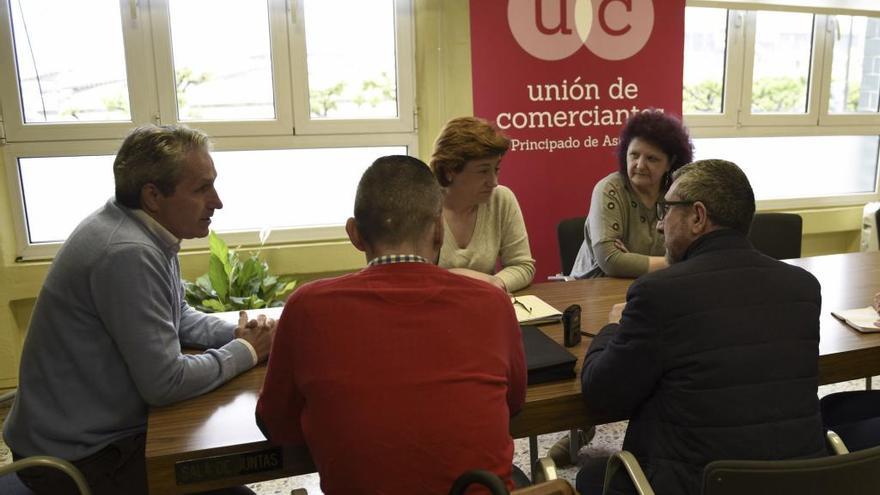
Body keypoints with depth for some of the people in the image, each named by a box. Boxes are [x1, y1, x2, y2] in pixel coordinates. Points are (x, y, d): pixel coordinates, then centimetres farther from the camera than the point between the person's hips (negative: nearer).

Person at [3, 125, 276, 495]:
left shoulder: (147, 231, -1)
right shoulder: (127, 253, -30)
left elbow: (179, 317, 12)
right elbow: (166, 382, -27)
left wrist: (237, 333, -6)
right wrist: (245, 351, -13)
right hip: (77, 456, -9)